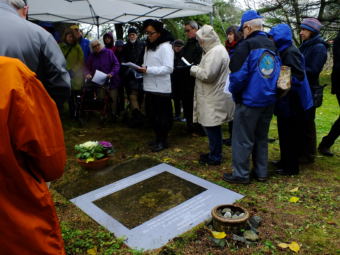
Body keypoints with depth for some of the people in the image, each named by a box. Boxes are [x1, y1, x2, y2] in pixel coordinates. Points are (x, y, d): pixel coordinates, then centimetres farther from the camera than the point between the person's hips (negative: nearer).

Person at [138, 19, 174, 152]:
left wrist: (148, 70, -22)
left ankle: (163, 141, 16)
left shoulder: (165, 47, -10)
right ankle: (158, 137, 30)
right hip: (149, 87, 8)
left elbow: (168, 68, -18)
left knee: (162, 116, 2)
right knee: (152, 114, 14)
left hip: (161, 88, -8)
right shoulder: (149, 46, 16)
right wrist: (142, 68, 2)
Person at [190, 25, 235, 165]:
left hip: (214, 98, -11)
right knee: (212, 127, 17)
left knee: (211, 127, -2)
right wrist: (197, 69, 9)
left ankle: (215, 157, 10)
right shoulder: (216, 49, 17)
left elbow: (207, 75, -24)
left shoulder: (216, 52, -18)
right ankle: (215, 152, 30)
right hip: (213, 96, 11)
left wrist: (194, 69, -9)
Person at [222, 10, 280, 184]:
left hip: (249, 101, -7)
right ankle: (261, 172, 27)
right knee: (261, 137, 17)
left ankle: (240, 174, 12)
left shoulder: (246, 46, -13)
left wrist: (234, 92, -1)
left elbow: (238, 76, -17)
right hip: (269, 101, 7)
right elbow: (277, 73, 14)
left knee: (242, 139, 3)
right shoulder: (272, 46, 7)